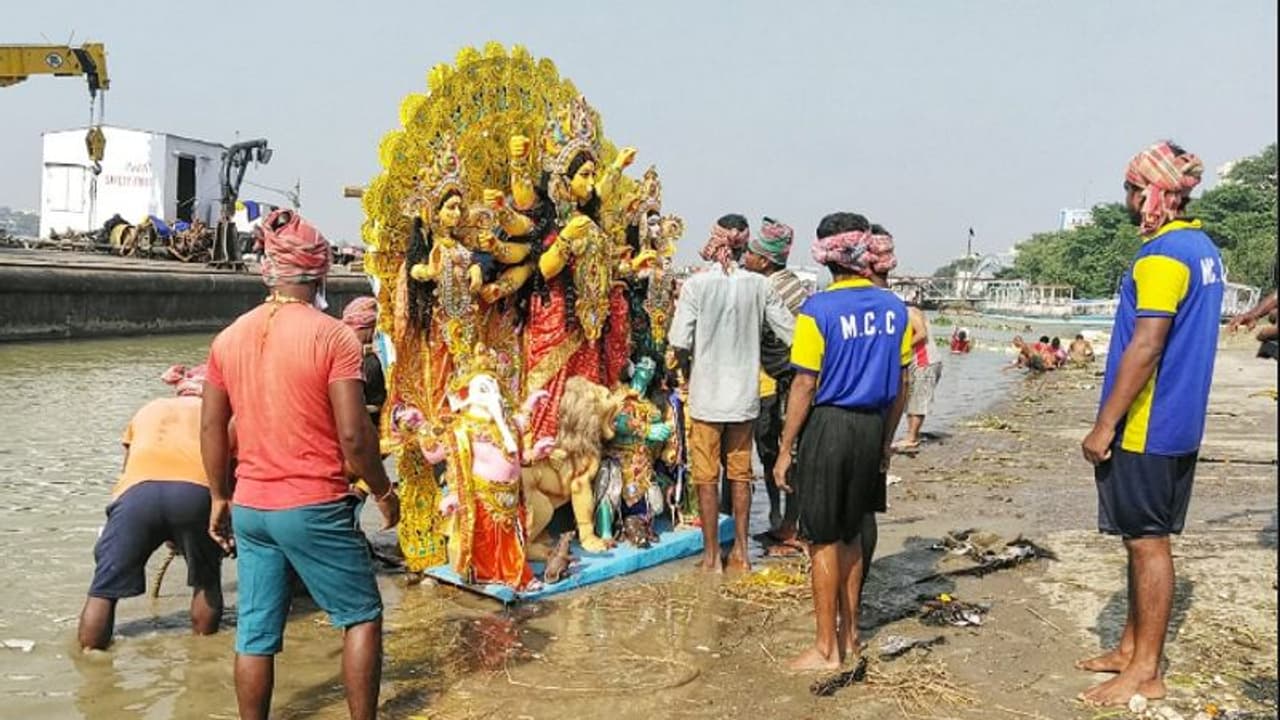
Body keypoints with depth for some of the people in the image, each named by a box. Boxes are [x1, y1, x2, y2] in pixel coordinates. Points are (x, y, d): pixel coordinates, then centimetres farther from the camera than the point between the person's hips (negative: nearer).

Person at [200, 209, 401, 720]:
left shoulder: (229, 337, 5)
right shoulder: (332, 336, -12)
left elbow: (211, 429, 9)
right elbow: (353, 435, -16)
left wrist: (220, 498, 20)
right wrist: (383, 492, -2)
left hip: (250, 507, 6)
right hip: (314, 508, -5)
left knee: (255, 634, 14)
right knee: (362, 616, 11)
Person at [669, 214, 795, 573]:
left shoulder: (696, 283, -11)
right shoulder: (758, 285, -2)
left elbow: (680, 341, -14)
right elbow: (791, 332, 0)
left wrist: (688, 366, 6)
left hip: (706, 394, -3)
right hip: (745, 394, 3)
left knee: (707, 476, 7)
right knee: (740, 473, 14)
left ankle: (712, 556, 13)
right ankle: (740, 552, 22)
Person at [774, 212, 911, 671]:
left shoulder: (818, 310, -13)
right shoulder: (895, 309, 3)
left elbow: (804, 385, -13)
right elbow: (901, 384, 7)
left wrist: (786, 449, -6)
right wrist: (886, 439, 19)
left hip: (829, 426, -5)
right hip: (872, 427, 6)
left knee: (824, 539, 5)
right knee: (851, 532, 20)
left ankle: (827, 648, 15)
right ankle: (849, 633, 32)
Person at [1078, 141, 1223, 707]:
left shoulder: (1162, 255, -18)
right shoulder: (1203, 248, 13)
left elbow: (1145, 348, -23)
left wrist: (1105, 425, -19)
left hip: (1146, 426, -10)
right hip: (1179, 423, 10)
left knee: (1147, 541, -1)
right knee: (1146, 538, 16)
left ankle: (1145, 673, 10)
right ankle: (1131, 648, 28)